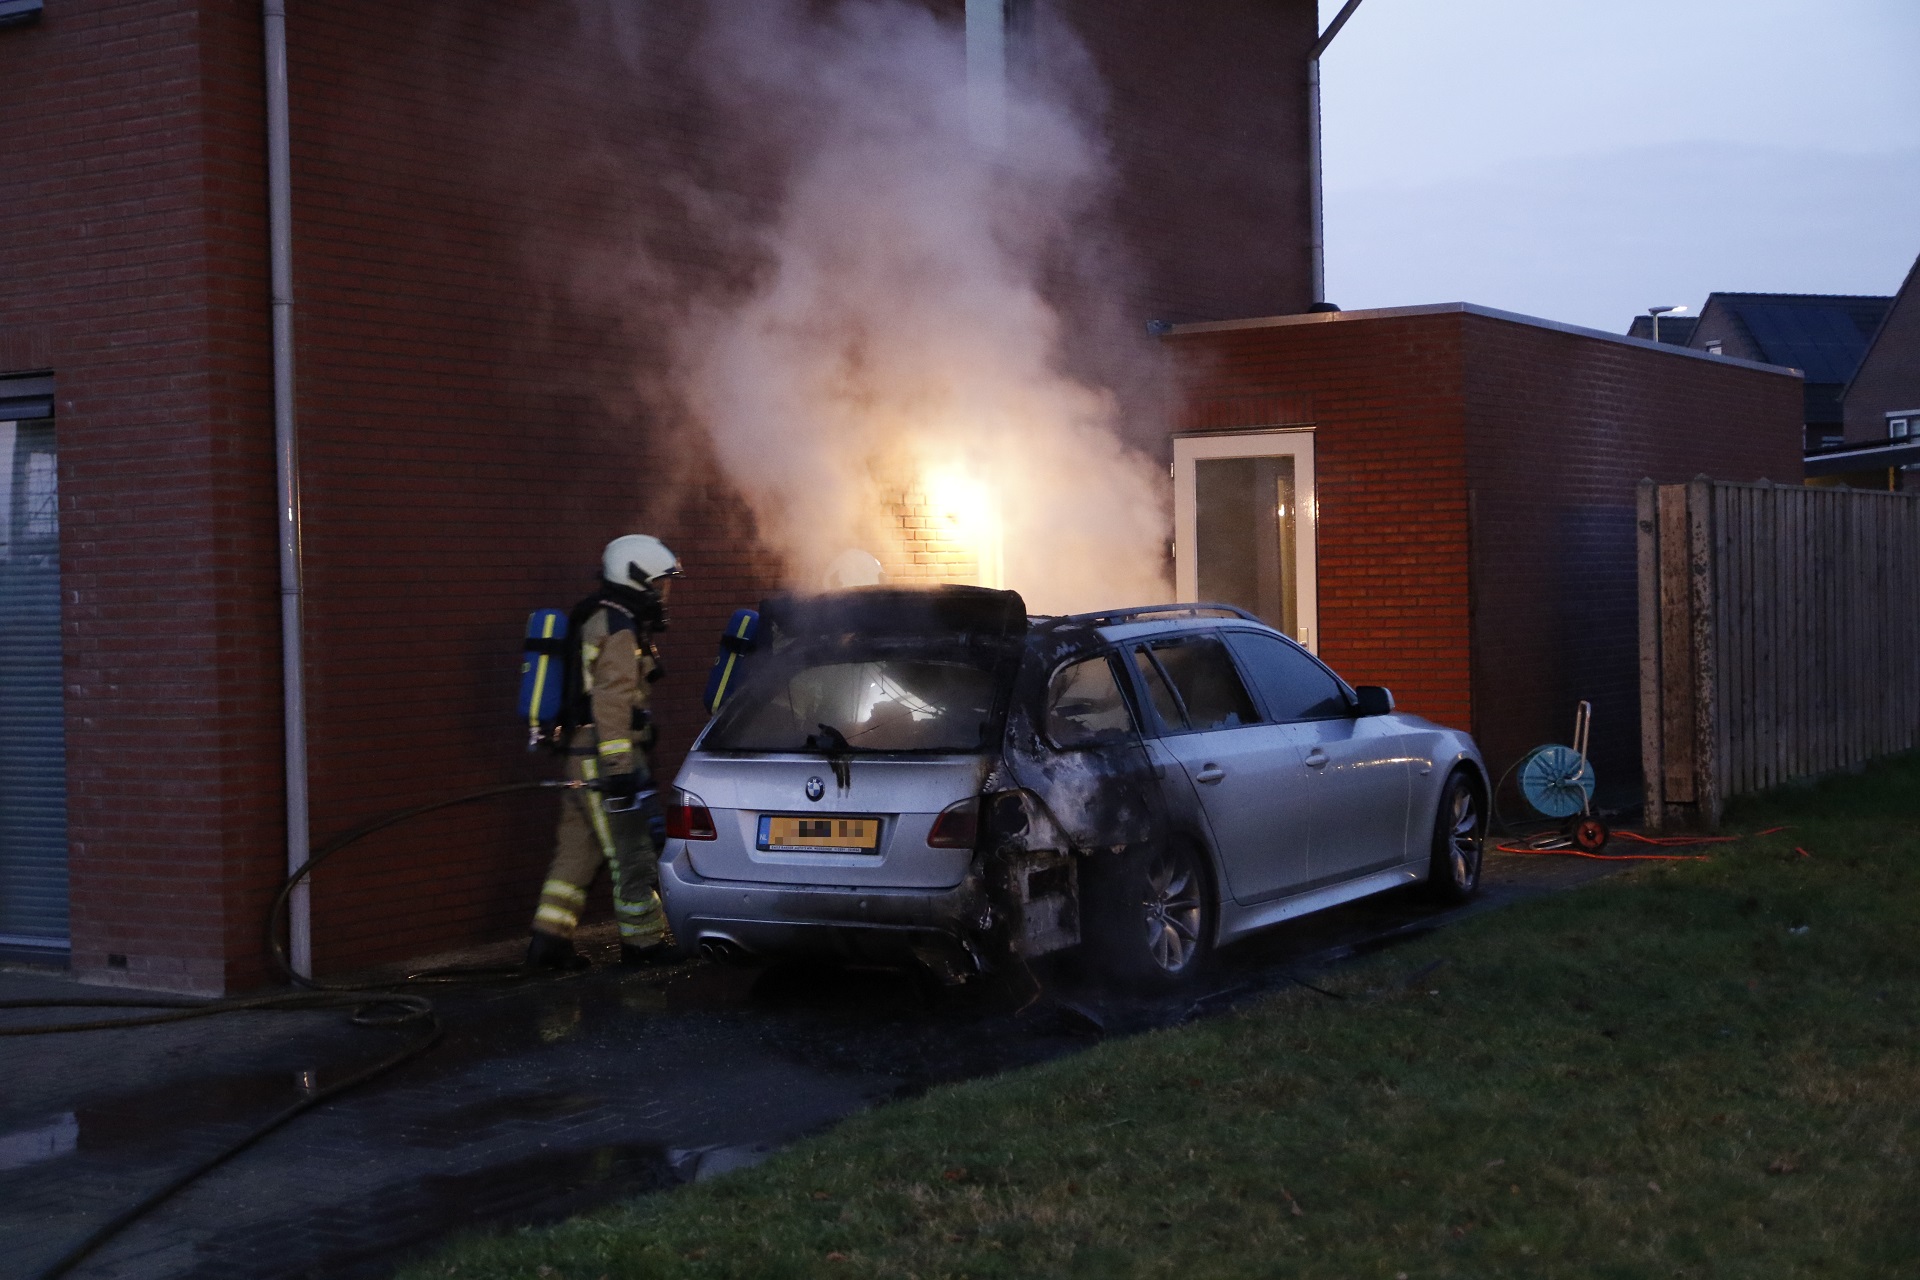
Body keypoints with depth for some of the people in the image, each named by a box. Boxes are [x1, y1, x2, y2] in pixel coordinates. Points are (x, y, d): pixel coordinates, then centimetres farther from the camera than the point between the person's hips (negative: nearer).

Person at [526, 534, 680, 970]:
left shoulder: (596, 620, 20)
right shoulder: (619, 627, -13)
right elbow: (611, 700, -21)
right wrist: (618, 767, -24)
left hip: (582, 756, 10)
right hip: (604, 755, -10)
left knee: (577, 849, 11)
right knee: (631, 853, -2)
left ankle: (549, 939, 11)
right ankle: (643, 942, 4)